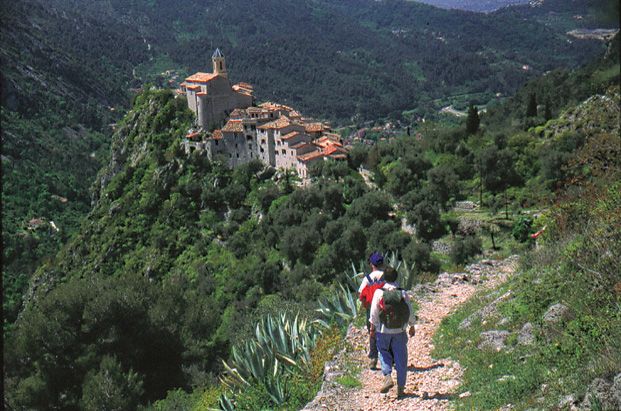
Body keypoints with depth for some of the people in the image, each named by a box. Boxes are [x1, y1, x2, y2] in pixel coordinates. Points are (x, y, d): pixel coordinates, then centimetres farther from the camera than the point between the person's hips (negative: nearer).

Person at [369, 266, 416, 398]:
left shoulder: (379, 292, -7)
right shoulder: (403, 293, -2)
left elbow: (374, 312, -5)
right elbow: (409, 312, 3)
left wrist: (372, 327, 6)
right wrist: (412, 326, 17)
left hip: (383, 330, -1)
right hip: (399, 331, 1)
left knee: (384, 354, 17)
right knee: (400, 358, 7)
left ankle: (387, 377, -6)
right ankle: (400, 388, 10)